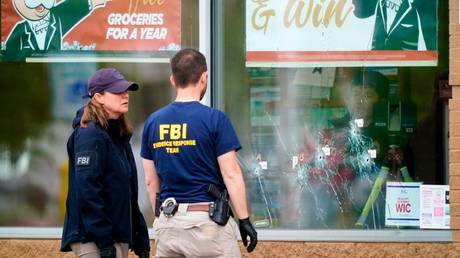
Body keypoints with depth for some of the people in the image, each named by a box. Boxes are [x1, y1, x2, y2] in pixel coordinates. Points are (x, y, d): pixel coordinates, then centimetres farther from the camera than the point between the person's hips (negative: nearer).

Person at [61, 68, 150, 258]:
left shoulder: (120, 135, 16)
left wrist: (140, 237, 16)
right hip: (93, 240, -10)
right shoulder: (90, 135, -12)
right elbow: (87, 191, -19)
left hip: (120, 236, 10)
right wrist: (104, 242, -23)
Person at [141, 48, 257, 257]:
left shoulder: (153, 122, 7)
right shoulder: (215, 119, -7)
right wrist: (244, 220, -5)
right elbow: (231, 174, -9)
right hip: (206, 221, -5)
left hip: (168, 223, 5)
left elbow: (151, 181, 12)